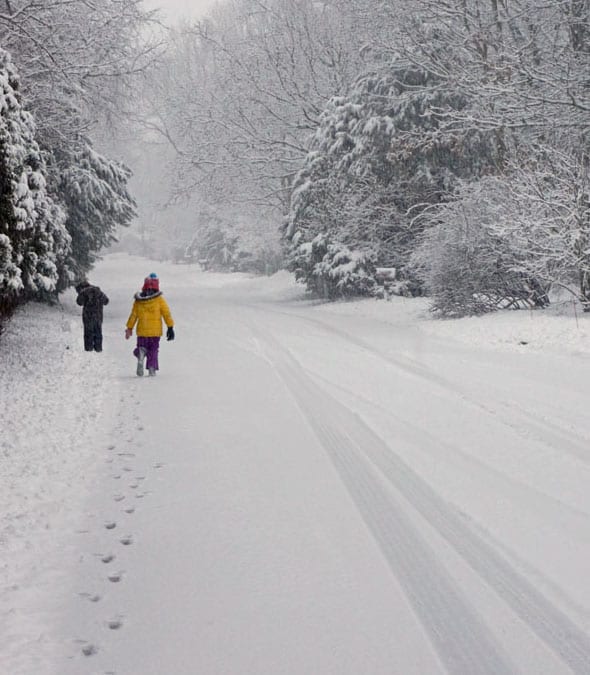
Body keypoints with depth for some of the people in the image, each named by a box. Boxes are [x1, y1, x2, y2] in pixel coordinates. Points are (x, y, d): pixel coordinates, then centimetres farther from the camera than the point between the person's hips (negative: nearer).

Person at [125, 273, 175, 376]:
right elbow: (167, 314, -6)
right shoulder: (159, 299, -5)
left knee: (142, 347, 16)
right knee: (153, 350, 10)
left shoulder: (138, 300, 1)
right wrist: (170, 327, -1)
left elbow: (133, 315, 7)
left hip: (142, 330, 1)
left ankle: (141, 353, -17)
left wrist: (129, 328, 16)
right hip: (155, 330, -1)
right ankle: (152, 368, -2)